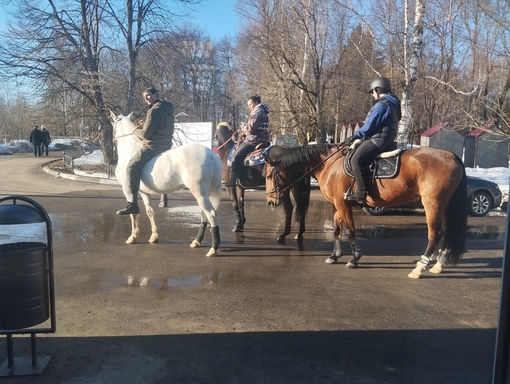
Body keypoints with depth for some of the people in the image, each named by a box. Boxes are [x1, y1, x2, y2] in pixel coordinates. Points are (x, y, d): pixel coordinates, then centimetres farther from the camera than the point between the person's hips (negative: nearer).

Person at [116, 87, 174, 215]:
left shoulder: (154, 111, -14)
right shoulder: (168, 109, 16)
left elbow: (145, 134, -15)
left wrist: (136, 130, 6)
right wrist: (146, 123, 17)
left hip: (153, 146, -10)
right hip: (166, 145, 10)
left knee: (132, 167, -19)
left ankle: (133, 203, -31)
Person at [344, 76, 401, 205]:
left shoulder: (382, 105, -13)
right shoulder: (391, 104, 21)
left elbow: (370, 125, -15)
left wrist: (356, 135, -3)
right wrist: (359, 135, 20)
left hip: (378, 139, -11)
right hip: (385, 138, 11)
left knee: (355, 160, -20)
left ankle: (361, 194, -25)